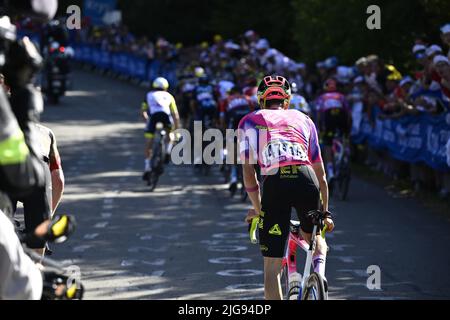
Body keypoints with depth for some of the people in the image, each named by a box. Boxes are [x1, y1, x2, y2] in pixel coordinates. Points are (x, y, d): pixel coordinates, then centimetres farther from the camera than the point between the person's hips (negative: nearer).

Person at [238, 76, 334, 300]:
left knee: (272, 268, 7)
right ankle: (319, 267, 3)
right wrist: (325, 212, 44)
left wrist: (257, 209, 32)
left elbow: (248, 174, 19)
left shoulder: (249, 121, 25)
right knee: (313, 236, 31)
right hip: (306, 178, 2)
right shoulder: (303, 119, 29)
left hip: (275, 182, -2)